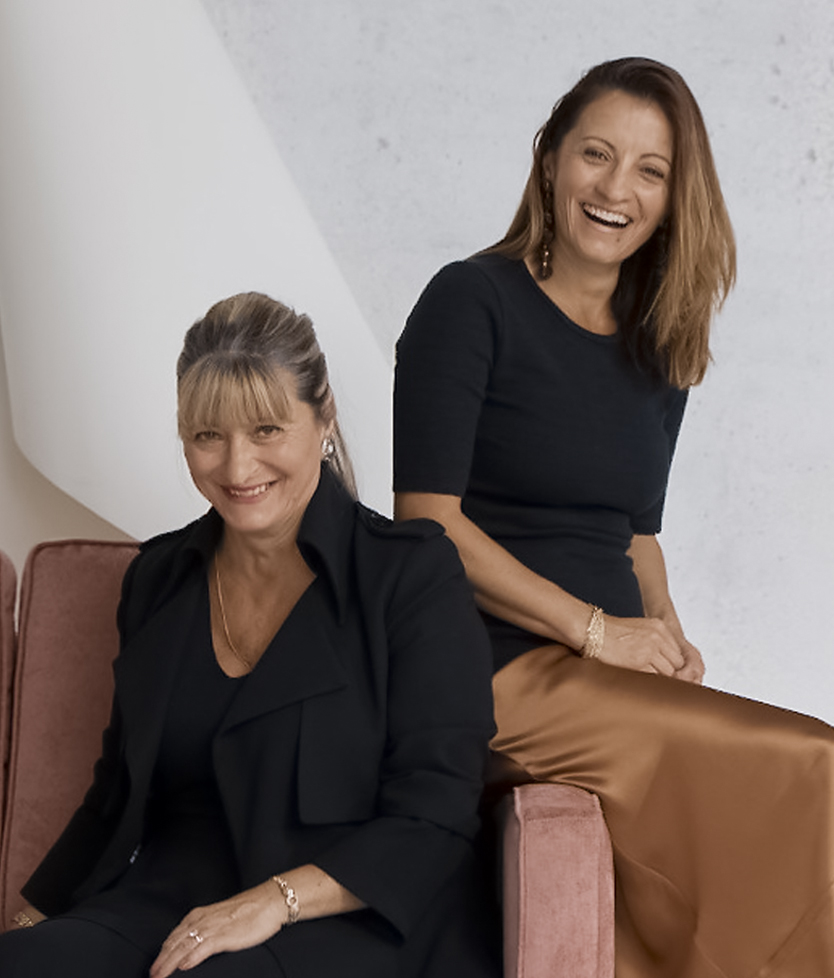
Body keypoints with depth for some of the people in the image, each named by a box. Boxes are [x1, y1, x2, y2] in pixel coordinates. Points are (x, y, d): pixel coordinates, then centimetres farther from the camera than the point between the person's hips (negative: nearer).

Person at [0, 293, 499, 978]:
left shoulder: (414, 573, -2)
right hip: (163, 908, 5)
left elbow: (434, 817, -8)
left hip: (351, 920, -5)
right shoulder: (158, 577, 15)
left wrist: (276, 899, -19)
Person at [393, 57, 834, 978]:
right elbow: (428, 520, -10)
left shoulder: (659, 353, 16)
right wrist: (597, 628, -12)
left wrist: (668, 637, 3)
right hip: (498, 673, -6)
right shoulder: (472, 303, -3)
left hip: (609, 675, 6)